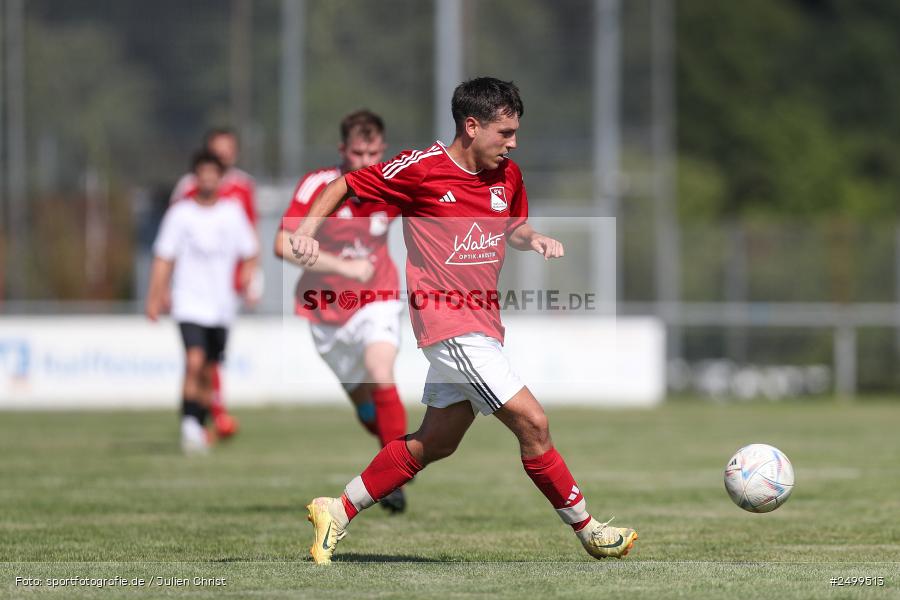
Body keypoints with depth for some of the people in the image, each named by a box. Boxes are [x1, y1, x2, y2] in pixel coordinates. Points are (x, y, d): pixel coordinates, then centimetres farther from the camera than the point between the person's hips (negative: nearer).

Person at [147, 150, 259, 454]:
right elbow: (164, 257, 1)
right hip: (190, 302, -3)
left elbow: (250, 253, 14)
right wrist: (156, 296, -6)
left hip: (221, 305, 3)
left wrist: (247, 276, -6)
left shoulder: (232, 212, 6)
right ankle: (189, 426, -20)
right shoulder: (180, 213, 0)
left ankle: (199, 430, 20)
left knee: (209, 373, 7)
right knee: (194, 362, -21)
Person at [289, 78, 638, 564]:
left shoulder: (507, 176, 9)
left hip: (482, 325, 8)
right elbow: (345, 186, -1)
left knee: (435, 442, 14)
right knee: (532, 423, -10)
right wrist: (307, 230, -15)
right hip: (450, 323, -8)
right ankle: (588, 529, 1)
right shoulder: (422, 168, -11)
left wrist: (533, 240, 3)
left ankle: (337, 512, 24)